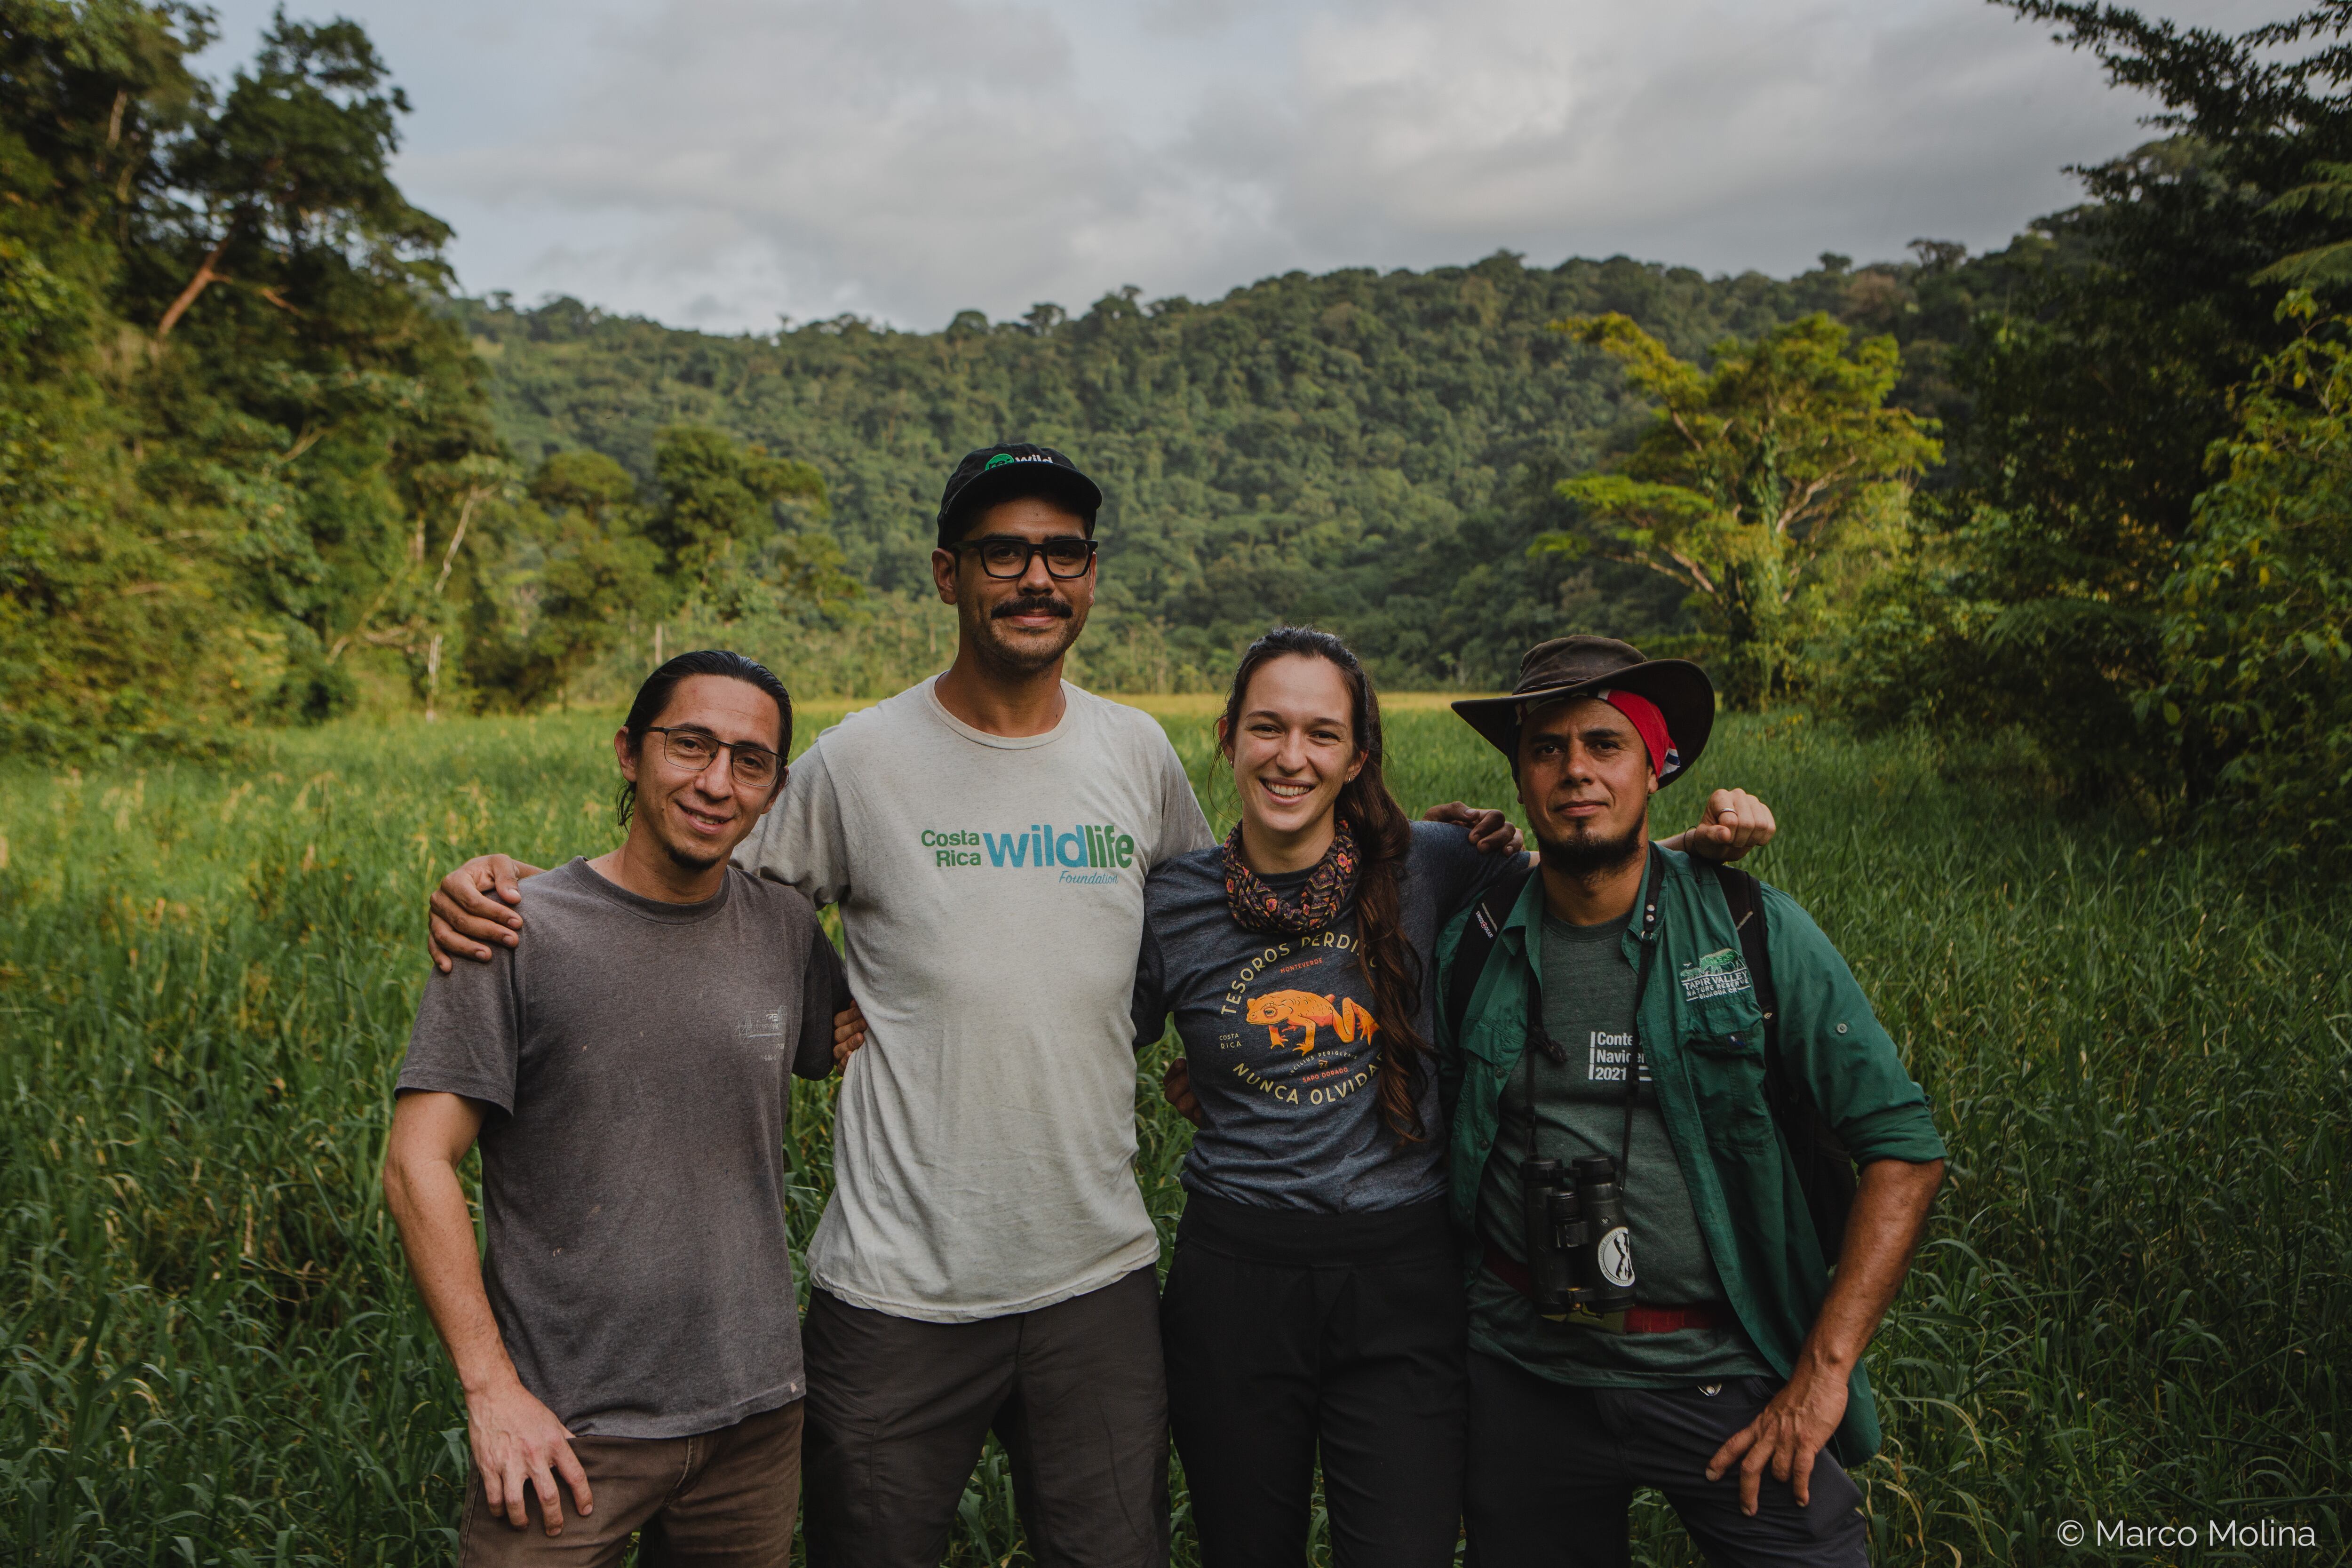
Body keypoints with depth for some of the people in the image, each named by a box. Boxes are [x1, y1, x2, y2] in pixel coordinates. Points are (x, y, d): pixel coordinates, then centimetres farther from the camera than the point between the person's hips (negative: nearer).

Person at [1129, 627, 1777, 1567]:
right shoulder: (1173, 905, -2)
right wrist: (1194, 1075, -3)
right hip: (1235, 1276, 1)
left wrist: (1699, 847, -7)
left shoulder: (1425, 867, -4)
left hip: (1402, 1278, -1)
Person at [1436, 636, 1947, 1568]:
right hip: (1527, 1375, 2)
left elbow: (1903, 1148, -7)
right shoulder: (1473, 949, 0)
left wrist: (1824, 1370, -11)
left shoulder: (1755, 932, -6)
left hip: (1730, 1376, -2)